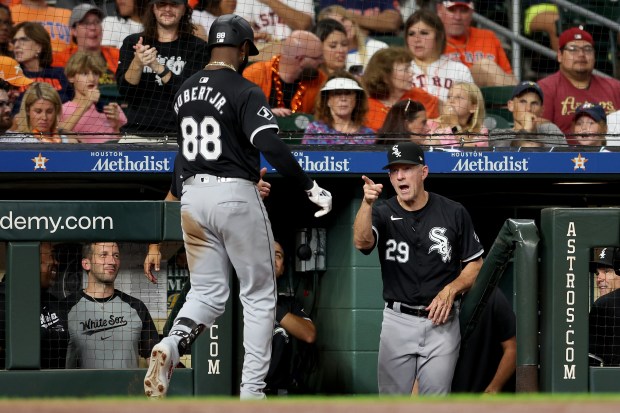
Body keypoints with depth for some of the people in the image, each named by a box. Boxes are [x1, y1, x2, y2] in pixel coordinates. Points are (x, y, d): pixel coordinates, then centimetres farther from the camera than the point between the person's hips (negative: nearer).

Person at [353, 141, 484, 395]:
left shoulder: (453, 213, -1)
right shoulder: (383, 213, 0)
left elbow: (475, 264, 6)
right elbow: (362, 242, -22)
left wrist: (450, 290, -12)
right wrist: (366, 203, -39)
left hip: (441, 320, -1)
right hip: (398, 321, 1)